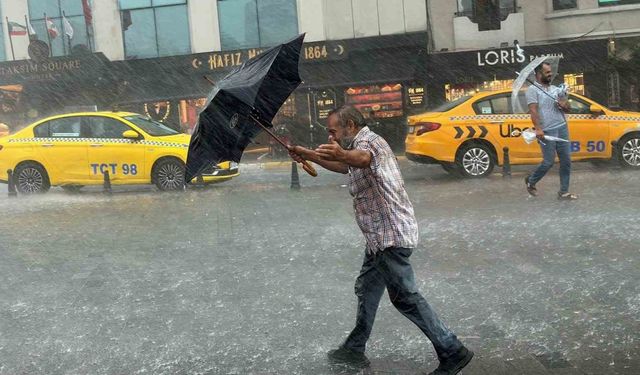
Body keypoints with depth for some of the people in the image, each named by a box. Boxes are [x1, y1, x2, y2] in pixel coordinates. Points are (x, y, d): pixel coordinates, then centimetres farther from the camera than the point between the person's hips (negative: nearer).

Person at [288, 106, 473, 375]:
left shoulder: (369, 140, -14)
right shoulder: (362, 145, 18)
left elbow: (362, 159, -40)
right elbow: (344, 166, 37)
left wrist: (341, 153, -62)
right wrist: (309, 155, 32)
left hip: (391, 234, -11)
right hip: (381, 235, 11)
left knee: (405, 297, -6)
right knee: (366, 289, 18)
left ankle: (453, 353, 3)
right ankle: (354, 350, 32)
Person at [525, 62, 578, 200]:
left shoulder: (556, 89, 16)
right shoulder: (533, 89, -4)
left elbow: (567, 108, 23)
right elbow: (533, 110, -15)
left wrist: (564, 105, -2)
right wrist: (538, 129, -26)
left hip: (562, 128, 7)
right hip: (547, 131, -6)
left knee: (566, 161, 4)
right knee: (548, 162, -4)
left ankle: (564, 192, 12)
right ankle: (530, 181, 21)